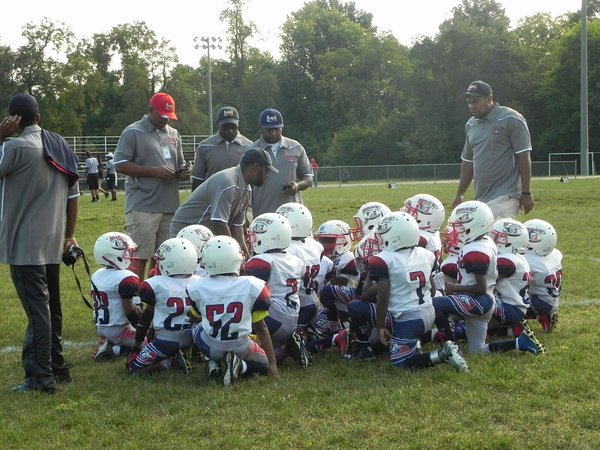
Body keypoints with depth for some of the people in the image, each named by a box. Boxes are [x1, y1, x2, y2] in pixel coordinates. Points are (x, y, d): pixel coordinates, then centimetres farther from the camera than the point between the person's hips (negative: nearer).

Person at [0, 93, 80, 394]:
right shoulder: (60, 146, 9)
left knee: (37, 308, -7)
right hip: (53, 242, 7)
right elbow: (73, 196, 13)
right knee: (50, 306, 17)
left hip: (25, 244, -7)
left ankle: (42, 377, -7)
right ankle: (56, 367, 26)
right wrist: (69, 235, 21)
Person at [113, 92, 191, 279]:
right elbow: (120, 165, -10)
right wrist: (155, 171, -14)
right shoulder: (133, 133, -3)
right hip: (143, 206, -6)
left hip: (170, 206, 7)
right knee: (139, 258, -6)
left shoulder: (173, 134, 18)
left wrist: (183, 172, 3)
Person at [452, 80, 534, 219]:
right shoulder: (471, 125, 15)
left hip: (504, 197, -7)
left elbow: (524, 157, -8)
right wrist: (460, 194, 19)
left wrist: (526, 193, -10)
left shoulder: (511, 120, -6)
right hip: (480, 198, 7)